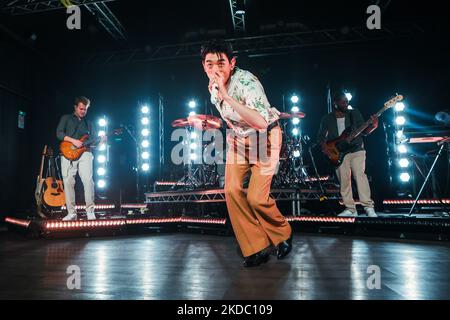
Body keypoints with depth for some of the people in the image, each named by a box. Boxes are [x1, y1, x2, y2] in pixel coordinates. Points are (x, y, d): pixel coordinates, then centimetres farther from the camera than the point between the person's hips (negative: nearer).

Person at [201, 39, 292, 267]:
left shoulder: (247, 82, -27)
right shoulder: (213, 85, -3)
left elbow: (261, 123, -44)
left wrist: (226, 96, -44)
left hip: (265, 137, -7)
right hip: (238, 138, 7)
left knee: (256, 197, -15)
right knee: (232, 190, -8)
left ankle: (282, 234, 17)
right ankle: (256, 249, 4)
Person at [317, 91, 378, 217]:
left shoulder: (354, 114, 4)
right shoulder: (327, 119, 4)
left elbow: (364, 131, 3)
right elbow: (321, 136, 10)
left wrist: (373, 126, -17)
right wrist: (324, 147, -8)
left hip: (356, 150, -1)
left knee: (360, 175, -17)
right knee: (344, 180, 1)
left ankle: (368, 207, -15)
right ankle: (350, 209, 10)